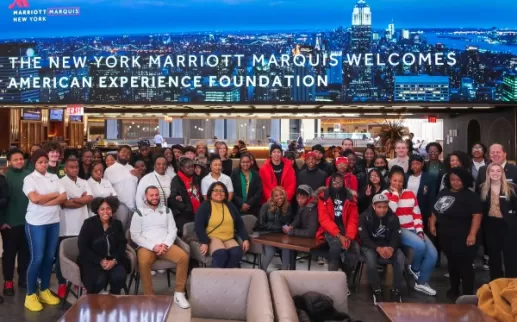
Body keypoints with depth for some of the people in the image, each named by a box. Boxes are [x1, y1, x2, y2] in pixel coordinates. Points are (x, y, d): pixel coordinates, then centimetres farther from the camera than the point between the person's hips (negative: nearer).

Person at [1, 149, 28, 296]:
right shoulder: (4, 177, -8)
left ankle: (23, 278, 27)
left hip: (27, 221, 3)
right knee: (9, 252, 9)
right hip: (10, 223, -3)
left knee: (25, 251, 13)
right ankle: (8, 281, 21)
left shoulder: (29, 175, 0)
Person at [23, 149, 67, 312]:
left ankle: (44, 290, 23)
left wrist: (45, 202, -13)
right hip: (36, 223, -4)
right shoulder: (29, 179, -3)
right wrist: (54, 195, -6)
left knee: (49, 257, 10)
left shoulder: (54, 177, 10)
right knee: (37, 258, -3)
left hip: (53, 222, 5)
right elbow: (34, 198, -18)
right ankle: (30, 295, 9)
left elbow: (63, 197, 0)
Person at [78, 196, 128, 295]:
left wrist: (114, 260, -15)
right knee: (100, 281, -29)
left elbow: (122, 245, 4)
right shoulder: (89, 223, -4)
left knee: (119, 276, -26)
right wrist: (100, 261, -17)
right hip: (92, 261, -3)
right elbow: (83, 248, -8)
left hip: (113, 260, 3)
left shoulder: (117, 224, 6)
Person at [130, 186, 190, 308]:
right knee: (143, 262, -36)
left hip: (165, 245, 3)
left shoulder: (166, 210, 15)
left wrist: (165, 244, -10)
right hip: (147, 246, -2)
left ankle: (179, 293, -16)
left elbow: (173, 230, 9)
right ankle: (149, 296, -22)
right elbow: (135, 235, -1)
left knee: (183, 257, -25)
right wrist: (153, 246, -12)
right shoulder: (139, 212, 6)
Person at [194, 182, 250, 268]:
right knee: (221, 254, -35)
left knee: (236, 253, -29)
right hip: (212, 238, -4)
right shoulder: (204, 206, 2)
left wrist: (245, 239, 3)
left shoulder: (230, 206, 16)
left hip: (229, 239, 4)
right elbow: (199, 226, -6)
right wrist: (204, 242, -18)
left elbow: (240, 224, 16)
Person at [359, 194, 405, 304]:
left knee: (400, 258, -29)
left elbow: (396, 237, -7)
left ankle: (396, 291, -15)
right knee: (370, 258, -37)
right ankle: (377, 291, -22)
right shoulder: (365, 217, -12)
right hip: (370, 245, -2)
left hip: (388, 245, 2)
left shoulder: (393, 217, -4)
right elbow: (364, 238, -16)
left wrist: (392, 248, -31)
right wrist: (378, 248, -33)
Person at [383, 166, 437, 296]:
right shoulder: (385, 194, -1)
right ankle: (414, 268, 2)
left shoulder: (410, 194, 11)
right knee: (420, 245, -30)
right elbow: (390, 211, -20)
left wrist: (420, 231, -3)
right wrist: (395, 193, -13)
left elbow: (417, 214, 10)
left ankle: (421, 283, 8)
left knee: (433, 254, -11)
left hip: (413, 229, 5)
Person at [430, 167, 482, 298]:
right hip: (446, 236, 6)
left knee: (465, 265, -3)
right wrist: (432, 224, 10)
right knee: (451, 263, 19)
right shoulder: (443, 193, 10)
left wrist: (472, 234, -25)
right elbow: (436, 210, 20)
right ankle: (454, 289, 34)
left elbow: (477, 215, -18)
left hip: (463, 238, -6)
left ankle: (468, 295, 5)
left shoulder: (470, 195, -9)